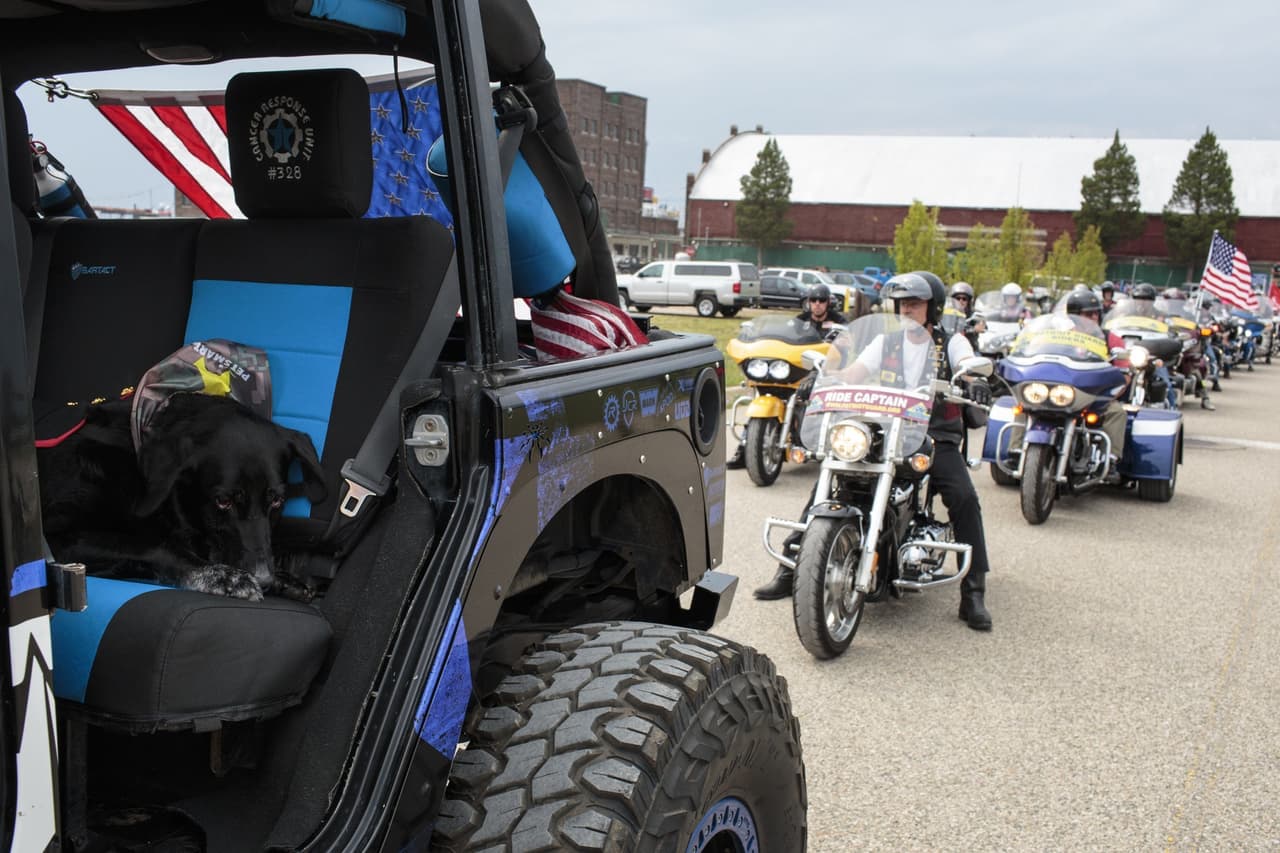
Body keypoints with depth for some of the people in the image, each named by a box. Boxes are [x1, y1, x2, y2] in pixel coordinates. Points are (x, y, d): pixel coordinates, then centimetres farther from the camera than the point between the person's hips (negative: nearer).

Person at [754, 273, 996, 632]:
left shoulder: (951, 342, 8)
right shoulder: (887, 342, 16)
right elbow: (854, 370, 1)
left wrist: (976, 380, -39)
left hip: (937, 437, -2)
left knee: (964, 498, -25)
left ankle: (973, 593, -16)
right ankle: (790, 567, -9)